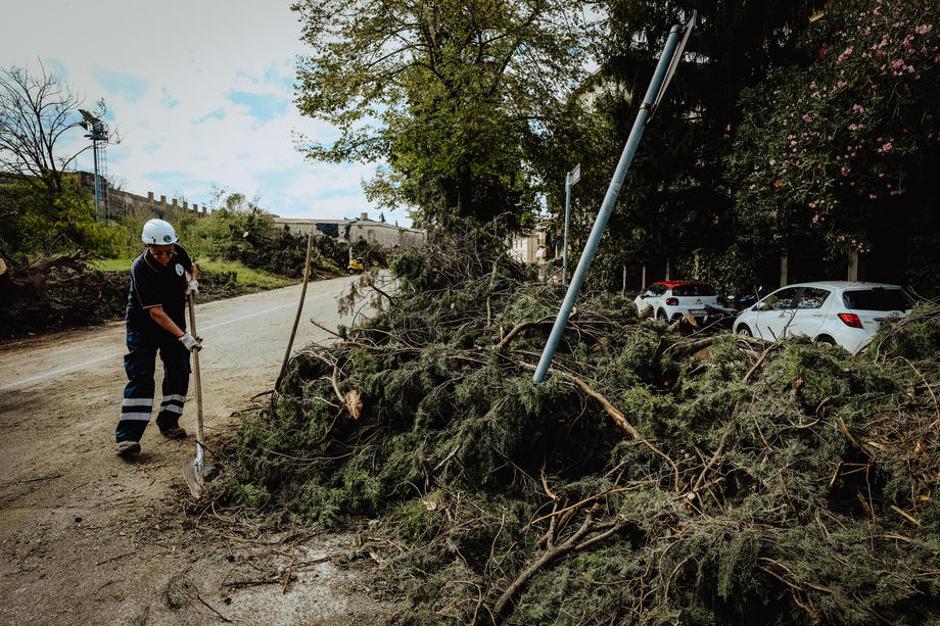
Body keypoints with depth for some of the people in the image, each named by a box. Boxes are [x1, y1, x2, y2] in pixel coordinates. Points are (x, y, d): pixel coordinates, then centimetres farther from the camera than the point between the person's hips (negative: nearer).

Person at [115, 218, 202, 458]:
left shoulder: (178, 252, -13)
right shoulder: (141, 268, -29)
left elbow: (191, 267, 14)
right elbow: (156, 313, -32)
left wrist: (193, 281, -9)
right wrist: (184, 337, -38)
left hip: (175, 324, 6)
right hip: (143, 328, -6)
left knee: (179, 373, 7)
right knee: (140, 378, -11)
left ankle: (168, 423, 22)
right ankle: (127, 436, -8)